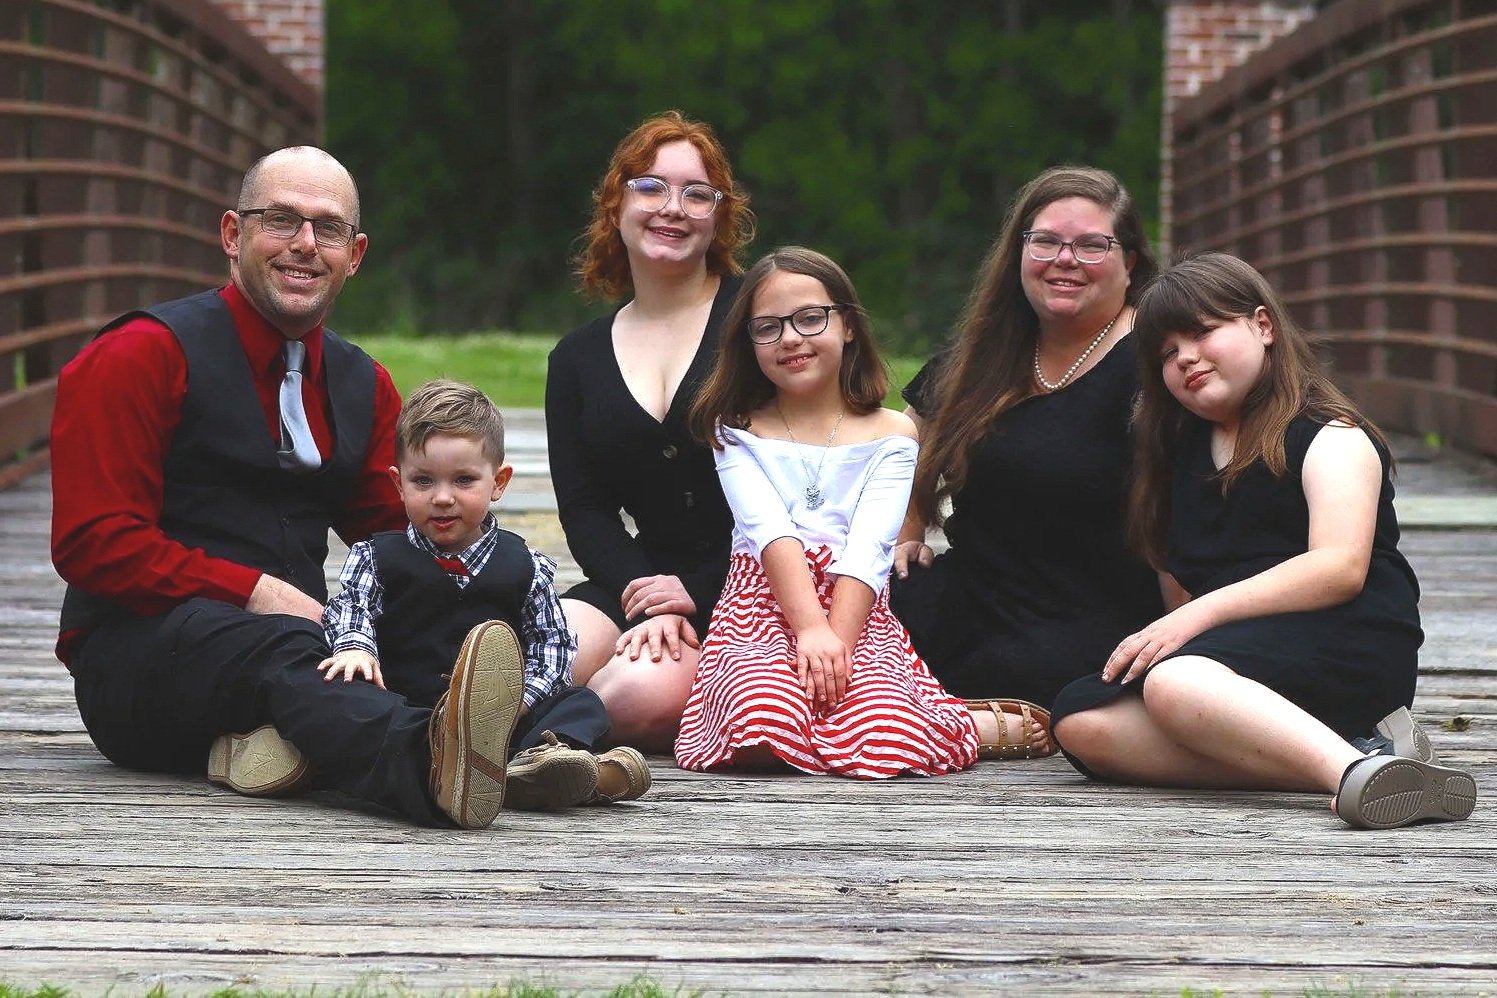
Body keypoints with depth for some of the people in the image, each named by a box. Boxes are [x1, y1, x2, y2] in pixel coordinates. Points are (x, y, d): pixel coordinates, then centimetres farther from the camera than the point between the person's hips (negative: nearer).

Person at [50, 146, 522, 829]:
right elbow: (93, 542, -8)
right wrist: (252, 593, -17)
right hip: (136, 654, -6)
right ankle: (426, 765, -70)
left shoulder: (365, 385, 19)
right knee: (282, 647, -40)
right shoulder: (142, 356, 0)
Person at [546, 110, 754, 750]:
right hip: (646, 580, 3)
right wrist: (645, 598, -14)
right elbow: (583, 510, 7)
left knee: (646, 694, -33)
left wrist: (692, 597, -9)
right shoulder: (579, 357, 16)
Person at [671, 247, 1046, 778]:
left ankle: (989, 727, 5)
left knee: (882, 739, -31)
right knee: (767, 721, -35)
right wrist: (811, 630, -24)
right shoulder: (737, 434, 10)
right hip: (763, 612, 0)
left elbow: (869, 549, -6)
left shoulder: (891, 434, 9)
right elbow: (771, 533, -8)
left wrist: (836, 640, -22)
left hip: (859, 616, 0)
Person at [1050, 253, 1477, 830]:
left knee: (1174, 683, -38)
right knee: (1080, 721, -21)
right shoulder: (1185, 452, 26)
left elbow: (1340, 569, -14)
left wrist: (1200, 614, -19)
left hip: (1346, 639, -8)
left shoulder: (1331, 437, 2)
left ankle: (1355, 770, -55)